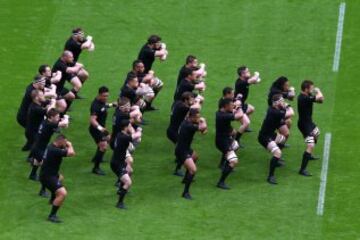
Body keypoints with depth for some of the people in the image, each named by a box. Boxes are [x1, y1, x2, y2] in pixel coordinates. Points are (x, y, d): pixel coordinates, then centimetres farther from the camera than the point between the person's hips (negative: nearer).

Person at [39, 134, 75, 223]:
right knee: (62, 193, -25)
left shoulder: (52, 146, 5)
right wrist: (70, 145, -13)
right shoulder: (54, 150, -27)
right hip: (47, 177, -11)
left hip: (48, 173, 11)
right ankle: (52, 215, -20)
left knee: (60, 178, 43)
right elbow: (71, 153, -30)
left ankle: (53, 200, 62)